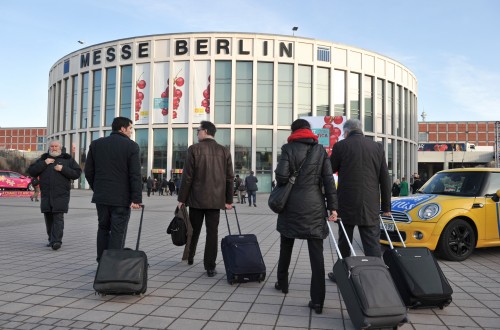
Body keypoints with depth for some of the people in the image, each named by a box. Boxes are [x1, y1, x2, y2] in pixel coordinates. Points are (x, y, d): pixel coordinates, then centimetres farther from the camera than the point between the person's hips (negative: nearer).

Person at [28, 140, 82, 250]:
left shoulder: (67, 159, 9)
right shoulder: (43, 159, 16)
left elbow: (77, 173, 0)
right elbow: (31, 171, 6)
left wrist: (63, 169, -11)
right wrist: (44, 163, -5)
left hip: (61, 195, -3)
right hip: (46, 195, 3)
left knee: (58, 218, -11)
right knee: (48, 218, 6)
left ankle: (57, 241, -16)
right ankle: (51, 240, 19)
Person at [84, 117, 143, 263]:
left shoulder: (96, 144, 7)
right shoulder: (131, 146, -8)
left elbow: (88, 171, 9)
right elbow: (135, 175, -13)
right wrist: (136, 199, -12)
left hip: (101, 196, 5)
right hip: (122, 198, -5)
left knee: (103, 229, 16)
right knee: (117, 232, 1)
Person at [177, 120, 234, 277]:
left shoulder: (194, 149, -5)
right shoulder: (224, 151, 4)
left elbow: (187, 176, -7)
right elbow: (229, 178, 4)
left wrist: (182, 198, -1)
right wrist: (229, 200, 11)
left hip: (197, 199, -1)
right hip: (215, 199, 1)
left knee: (194, 230, 14)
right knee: (212, 232, 2)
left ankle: (189, 257, 33)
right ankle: (210, 267, 2)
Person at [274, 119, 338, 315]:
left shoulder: (289, 149, -1)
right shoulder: (321, 150, 6)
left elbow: (281, 176, -12)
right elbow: (329, 180, 0)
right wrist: (333, 206, -1)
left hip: (292, 205, -1)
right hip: (315, 206, 1)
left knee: (286, 247, 19)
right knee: (316, 253, -2)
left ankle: (282, 283, 35)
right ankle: (317, 300, -5)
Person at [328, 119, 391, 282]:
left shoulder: (341, 146, -3)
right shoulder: (377, 147, 6)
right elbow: (385, 179, 6)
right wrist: (386, 206, 11)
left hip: (347, 203, -1)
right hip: (371, 205, 2)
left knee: (344, 241, 14)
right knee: (372, 243, 1)